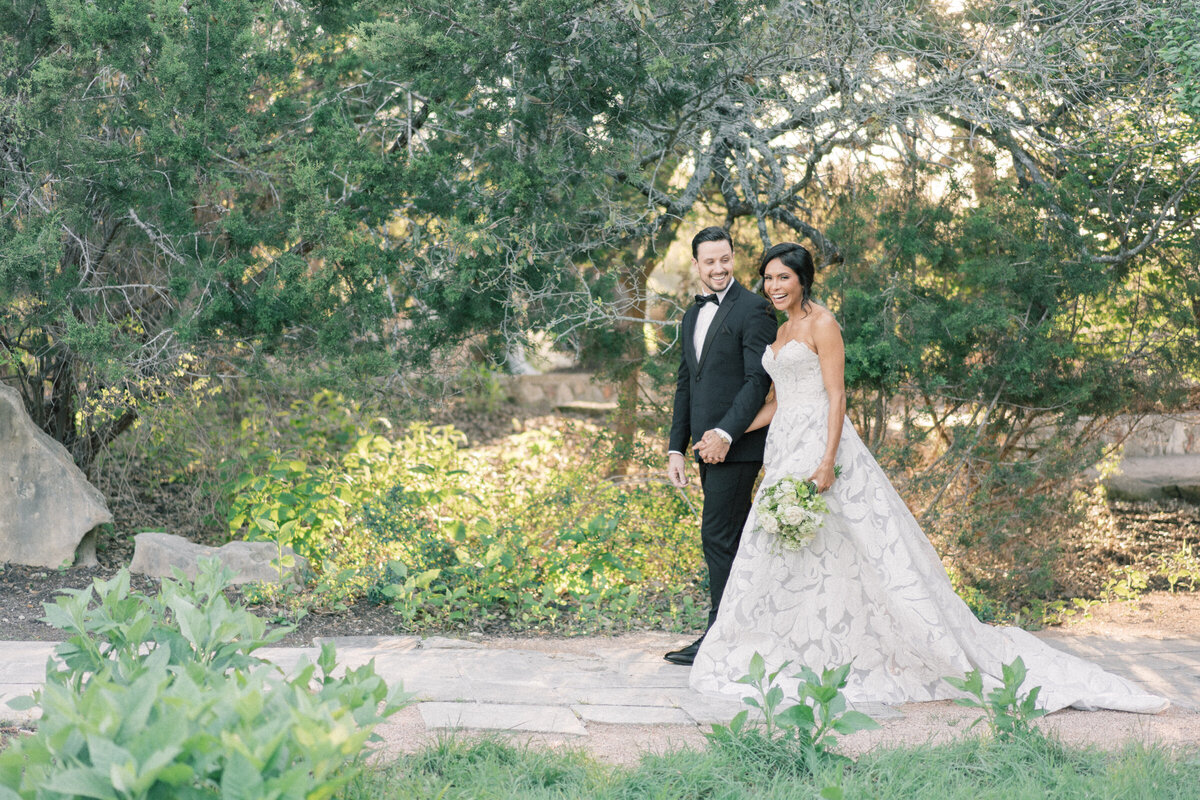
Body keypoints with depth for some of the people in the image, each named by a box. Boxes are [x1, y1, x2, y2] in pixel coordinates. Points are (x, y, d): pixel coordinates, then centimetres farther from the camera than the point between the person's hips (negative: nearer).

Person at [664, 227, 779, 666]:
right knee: (733, 539, 12)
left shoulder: (753, 309, -8)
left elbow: (758, 380, -15)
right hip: (708, 445, 8)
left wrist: (725, 434, -22)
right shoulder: (693, 315, 17)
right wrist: (676, 448, 14)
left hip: (736, 444, -8)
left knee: (718, 536, -9)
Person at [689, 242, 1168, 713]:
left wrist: (827, 462, -24)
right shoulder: (782, 331, 17)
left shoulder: (821, 325, -8)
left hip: (820, 442, -9)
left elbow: (836, 396, -14)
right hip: (784, 449, 9)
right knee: (781, 558, 8)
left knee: (849, 552, -9)